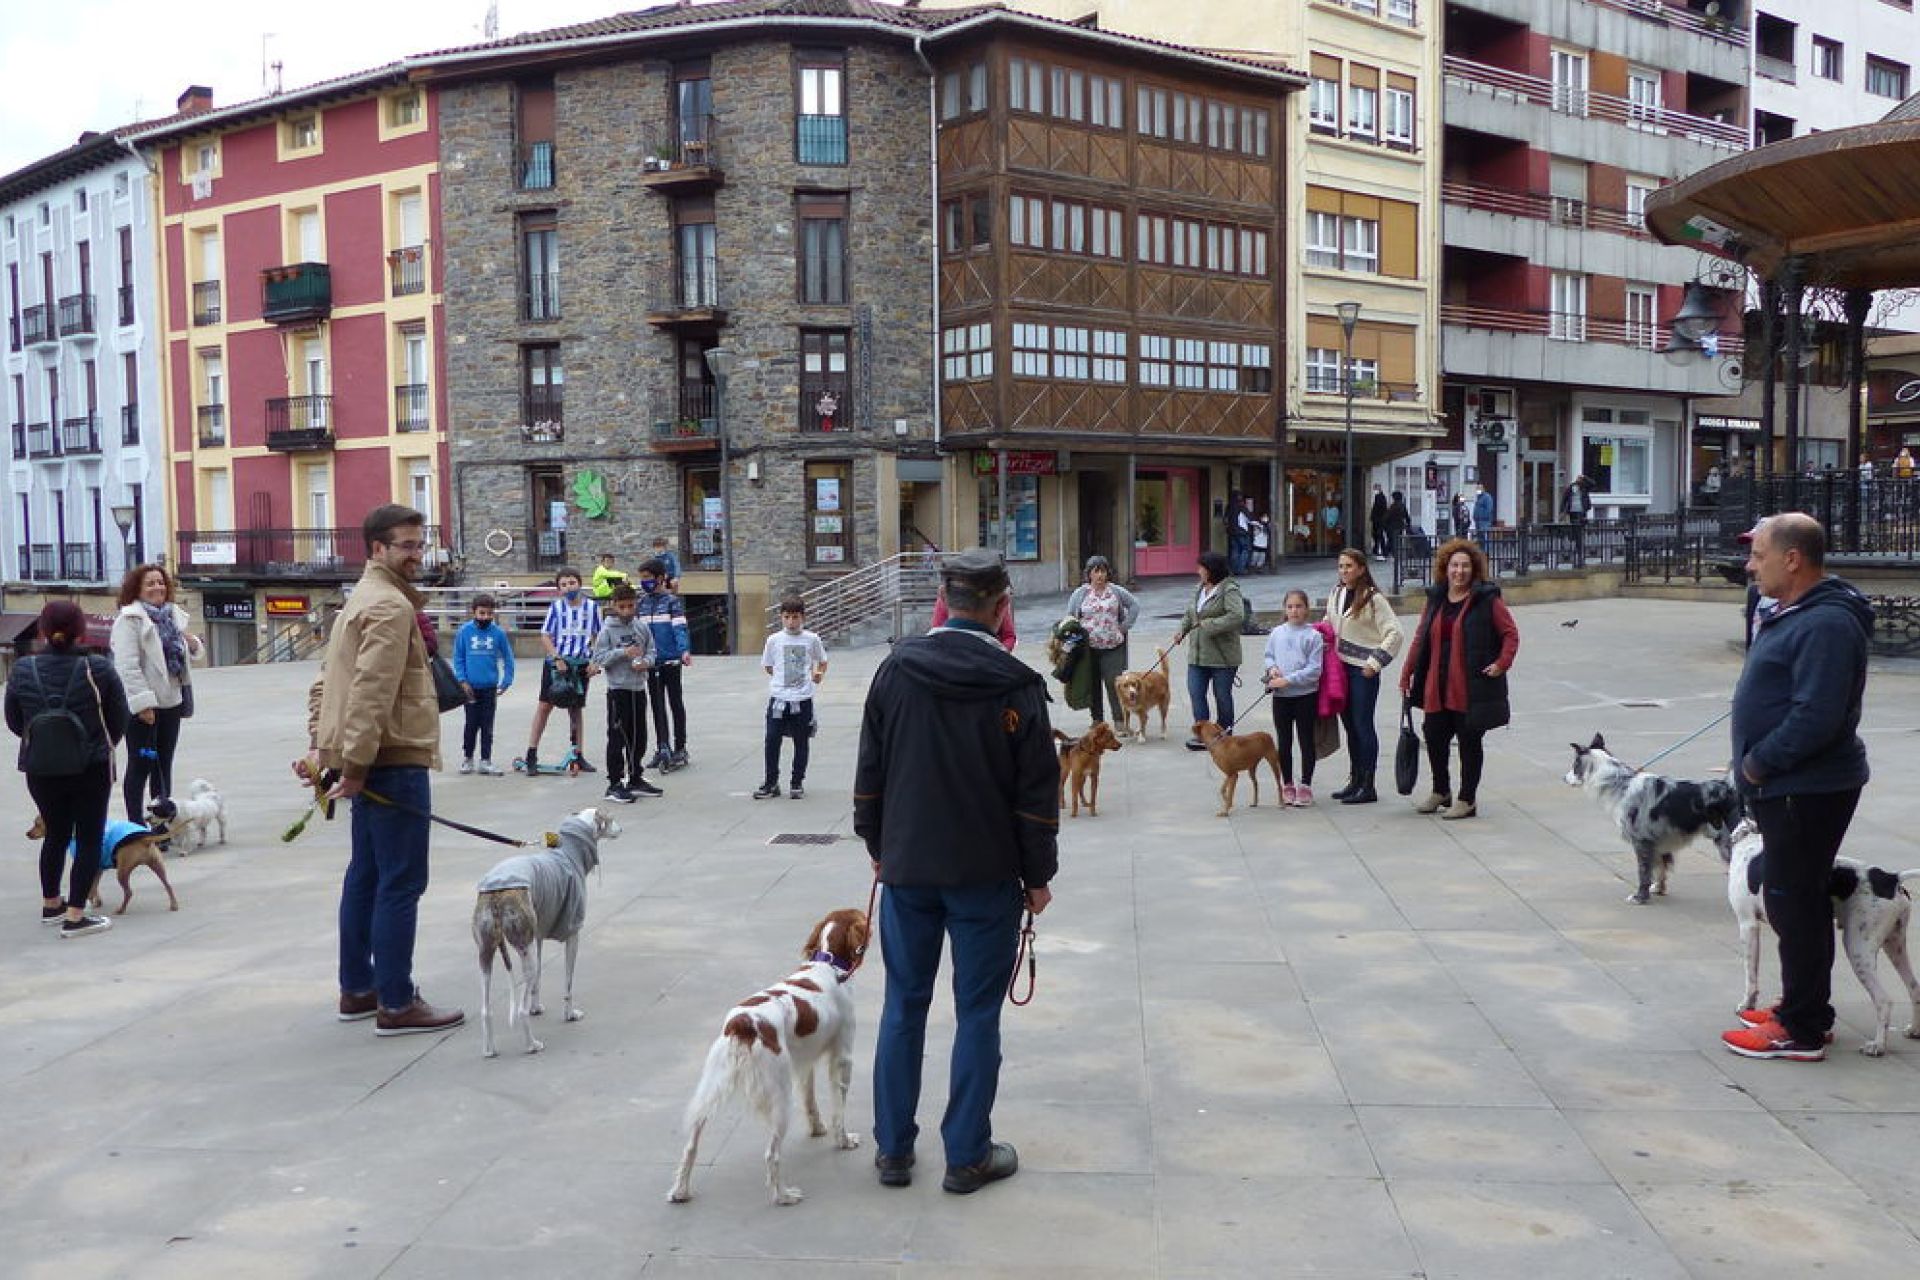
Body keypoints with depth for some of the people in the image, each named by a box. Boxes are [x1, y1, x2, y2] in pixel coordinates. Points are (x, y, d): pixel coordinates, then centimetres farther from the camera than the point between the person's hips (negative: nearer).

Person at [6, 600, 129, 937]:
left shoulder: (23, 670, -9)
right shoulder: (98, 669, -16)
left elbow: (14, 722, 3)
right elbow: (119, 719, -6)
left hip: (40, 770, 4)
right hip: (91, 770, -3)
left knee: (55, 834, 21)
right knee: (89, 839, 7)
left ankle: (51, 905, 35)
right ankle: (75, 917, 3)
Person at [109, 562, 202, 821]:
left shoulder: (174, 616, 13)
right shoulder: (130, 619, -10)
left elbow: (183, 656, 26)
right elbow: (127, 665, -18)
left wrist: (193, 645, 2)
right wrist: (143, 703, -24)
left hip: (170, 701, 7)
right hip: (142, 705, -7)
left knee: (164, 765, 13)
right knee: (140, 766, -2)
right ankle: (137, 827, 5)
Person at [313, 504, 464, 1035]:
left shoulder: (362, 599, 19)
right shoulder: (391, 605, -14)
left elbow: (327, 680, 21)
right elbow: (372, 692, -24)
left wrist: (322, 744, 15)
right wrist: (356, 764, -24)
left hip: (371, 764, 11)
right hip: (395, 760, -11)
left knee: (366, 876, 15)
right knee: (401, 883, -6)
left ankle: (357, 989, 24)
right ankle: (396, 1004, -3)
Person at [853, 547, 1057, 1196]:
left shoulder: (897, 668, -1)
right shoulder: (1016, 685, -11)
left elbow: (869, 771, 5)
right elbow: (1038, 792, -8)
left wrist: (877, 846, 15)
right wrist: (1038, 874, 2)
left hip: (906, 868, 3)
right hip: (986, 874, -3)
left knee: (903, 1004, 12)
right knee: (978, 1013, 6)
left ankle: (893, 1149, 19)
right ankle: (968, 1156, 13)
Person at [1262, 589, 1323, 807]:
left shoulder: (1313, 635, -8)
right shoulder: (1276, 633, 4)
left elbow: (1314, 670, -12)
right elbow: (1267, 656, 14)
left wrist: (1287, 680, -17)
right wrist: (1272, 668, -7)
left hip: (1305, 695, -4)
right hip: (1281, 696, 4)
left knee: (1306, 741, 6)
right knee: (1283, 742, 11)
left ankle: (1305, 785, 14)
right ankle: (1287, 785, 22)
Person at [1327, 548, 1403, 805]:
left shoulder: (1373, 598, -10)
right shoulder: (1336, 594, 11)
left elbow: (1394, 633, -12)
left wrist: (1375, 663, -13)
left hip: (1363, 670, -7)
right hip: (1340, 666, 7)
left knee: (1363, 725, -4)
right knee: (1350, 725, 12)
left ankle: (1368, 786, 2)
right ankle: (1355, 781, 21)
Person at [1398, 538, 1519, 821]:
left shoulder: (1487, 599, -5)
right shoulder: (1435, 600, 10)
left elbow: (1511, 633, -2)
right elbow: (1420, 638, 14)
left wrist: (1502, 663, -14)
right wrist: (1407, 674, 12)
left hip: (1472, 687, -5)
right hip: (1438, 686, 5)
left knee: (1470, 742, 4)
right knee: (1434, 736, 9)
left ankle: (1466, 800, 16)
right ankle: (1441, 792, 30)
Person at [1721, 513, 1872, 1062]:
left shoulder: (1825, 624, -22)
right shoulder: (1791, 614, 13)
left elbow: (1816, 717, -29)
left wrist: (1759, 763, -19)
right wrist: (1756, 767, 13)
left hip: (1808, 791, -11)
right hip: (1786, 786, 11)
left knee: (1795, 903, -3)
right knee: (1795, 899, 18)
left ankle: (1802, 1030, 5)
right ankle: (1802, 1008, 31)